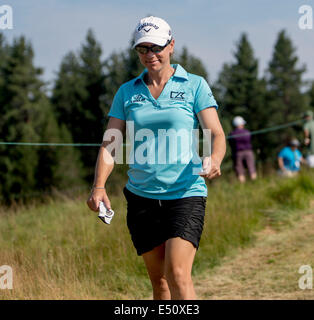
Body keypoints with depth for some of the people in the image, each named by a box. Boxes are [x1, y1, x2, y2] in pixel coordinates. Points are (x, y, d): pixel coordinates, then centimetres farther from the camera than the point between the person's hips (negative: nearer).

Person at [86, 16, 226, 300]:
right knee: (158, 280, 7)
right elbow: (110, 144, 5)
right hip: (141, 196, 3)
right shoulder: (127, 92, 9)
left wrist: (214, 160, -27)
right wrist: (99, 186, -12)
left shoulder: (195, 86, 2)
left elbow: (217, 134, -4)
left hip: (186, 193, -3)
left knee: (177, 274, -19)